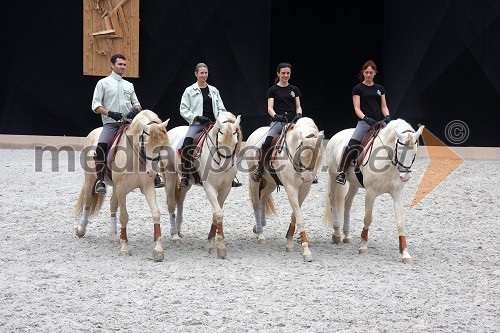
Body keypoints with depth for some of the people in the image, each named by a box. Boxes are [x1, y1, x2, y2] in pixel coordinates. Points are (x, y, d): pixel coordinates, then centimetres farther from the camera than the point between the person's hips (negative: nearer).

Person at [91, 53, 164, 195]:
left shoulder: (129, 85, 20)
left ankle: (154, 177, -3)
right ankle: (100, 181, -23)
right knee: (100, 147, -29)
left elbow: (136, 103, 21)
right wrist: (110, 113, -16)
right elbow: (95, 105, 0)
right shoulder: (103, 83, 7)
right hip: (111, 124, -4)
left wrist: (135, 110, -4)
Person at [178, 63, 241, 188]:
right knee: (186, 145, -28)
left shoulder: (214, 91, 16)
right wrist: (197, 117, -12)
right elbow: (183, 110, 2)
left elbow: (221, 109, 17)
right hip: (197, 124, -3)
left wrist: (222, 121, -5)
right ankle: (185, 177, -19)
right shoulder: (189, 91, 5)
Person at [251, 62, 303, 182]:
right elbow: (270, 108, 0)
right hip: (278, 121, -3)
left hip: (292, 121, 3)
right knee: (268, 141, -30)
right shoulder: (273, 90, 8)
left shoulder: (294, 89, 18)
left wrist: (299, 114, -7)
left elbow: (298, 106, 16)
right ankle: (259, 168, -21)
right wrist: (276, 116, -21)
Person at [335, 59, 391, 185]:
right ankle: (341, 172, -20)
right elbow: (357, 108, -2)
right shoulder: (358, 88, 4)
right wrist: (366, 118, -20)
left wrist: (387, 116, -7)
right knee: (352, 145, -23)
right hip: (365, 122, -4)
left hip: (380, 122, 4)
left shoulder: (380, 88, 15)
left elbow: (384, 106, 14)